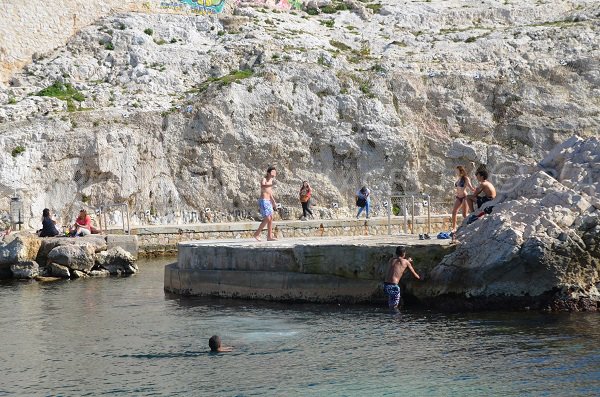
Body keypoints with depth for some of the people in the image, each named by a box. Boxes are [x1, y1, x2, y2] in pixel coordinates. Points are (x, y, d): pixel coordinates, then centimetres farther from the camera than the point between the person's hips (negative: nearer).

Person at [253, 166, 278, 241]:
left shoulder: (271, 180, 15)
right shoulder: (264, 180, -12)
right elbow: (262, 187, -36)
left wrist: (273, 202, 29)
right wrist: (271, 184, -54)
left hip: (268, 202, 9)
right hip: (263, 201, -9)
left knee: (271, 218, 6)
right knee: (267, 219, -13)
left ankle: (269, 236, 8)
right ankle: (257, 234, -4)